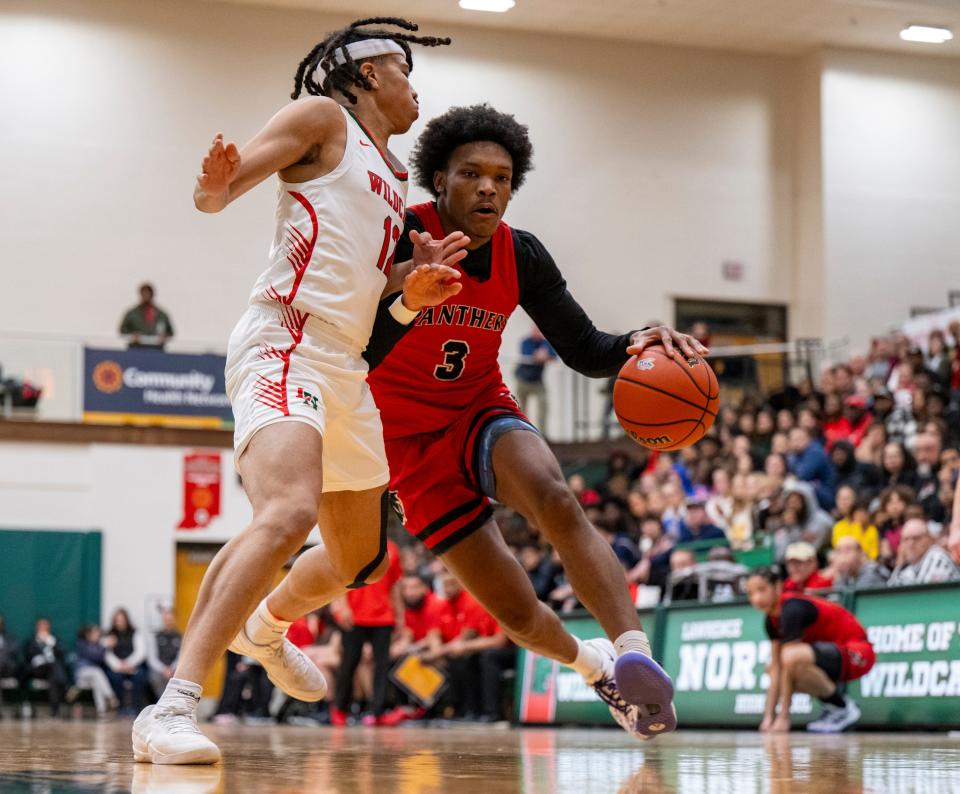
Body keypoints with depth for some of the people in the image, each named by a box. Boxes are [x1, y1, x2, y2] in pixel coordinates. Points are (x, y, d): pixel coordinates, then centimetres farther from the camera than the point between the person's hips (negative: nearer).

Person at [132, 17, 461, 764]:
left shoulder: (394, 176, 25)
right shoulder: (322, 117, 3)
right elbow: (217, 192, -5)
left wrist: (414, 291, 7)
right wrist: (216, 183, -28)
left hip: (346, 366, 9)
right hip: (285, 345, -9)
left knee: (360, 558, 21)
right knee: (289, 515, -33)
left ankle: (267, 627, 51)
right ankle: (172, 710, -37)